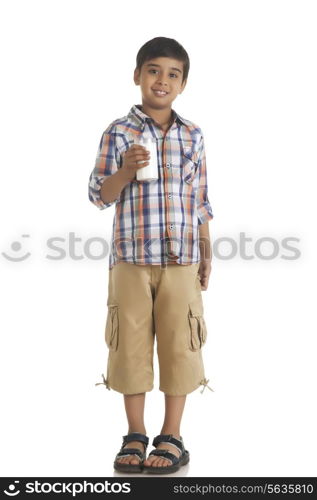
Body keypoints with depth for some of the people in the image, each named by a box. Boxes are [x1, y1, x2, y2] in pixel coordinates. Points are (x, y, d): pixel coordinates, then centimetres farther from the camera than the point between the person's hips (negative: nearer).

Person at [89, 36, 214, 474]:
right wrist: (125, 170, -20)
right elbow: (99, 196, -2)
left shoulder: (193, 136, 9)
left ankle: (172, 437, 15)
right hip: (131, 258, -1)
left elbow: (200, 201, 12)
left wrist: (207, 254, 8)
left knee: (179, 344, 3)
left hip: (182, 260, 2)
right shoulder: (118, 133, 2)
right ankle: (135, 436, 17)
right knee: (131, 343, 3)